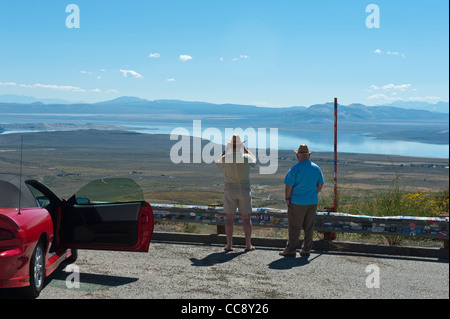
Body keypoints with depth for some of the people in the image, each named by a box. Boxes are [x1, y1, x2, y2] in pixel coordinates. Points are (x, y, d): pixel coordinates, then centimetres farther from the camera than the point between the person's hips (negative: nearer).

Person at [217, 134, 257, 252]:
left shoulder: (225, 158, -9)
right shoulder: (246, 158, -10)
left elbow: (218, 164, 16)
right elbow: (254, 161, 16)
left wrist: (226, 149, 20)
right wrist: (246, 149, 22)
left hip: (229, 191, 0)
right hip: (244, 191, 0)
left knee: (229, 218, 7)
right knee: (246, 219, 8)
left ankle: (229, 245, 7)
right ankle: (248, 245, 10)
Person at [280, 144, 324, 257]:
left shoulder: (295, 169, -13)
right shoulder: (316, 168, 4)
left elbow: (288, 185, -13)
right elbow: (320, 184, 12)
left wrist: (287, 198, -2)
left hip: (298, 202, -5)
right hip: (313, 202, 5)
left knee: (294, 227, 1)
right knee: (309, 227, 10)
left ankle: (291, 250, 5)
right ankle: (306, 250, 15)